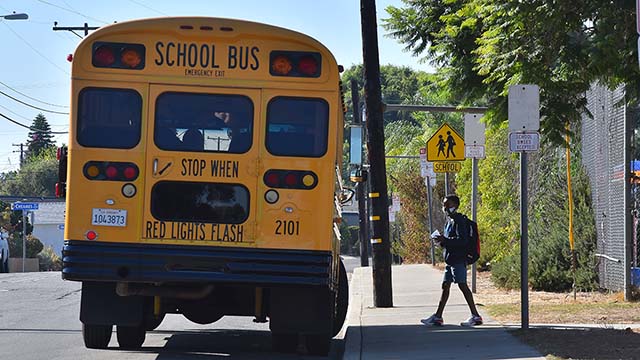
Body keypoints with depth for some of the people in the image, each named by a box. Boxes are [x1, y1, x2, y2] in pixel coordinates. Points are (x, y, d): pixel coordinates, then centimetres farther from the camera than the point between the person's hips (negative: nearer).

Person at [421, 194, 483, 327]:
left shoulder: (459, 221, -12)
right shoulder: (449, 221, 18)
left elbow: (463, 240, -21)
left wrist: (445, 240, -22)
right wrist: (442, 241, 6)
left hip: (458, 260, -10)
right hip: (450, 260, 10)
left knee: (462, 285, -10)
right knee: (445, 286, 11)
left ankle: (475, 316, -9)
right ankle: (438, 316, 15)